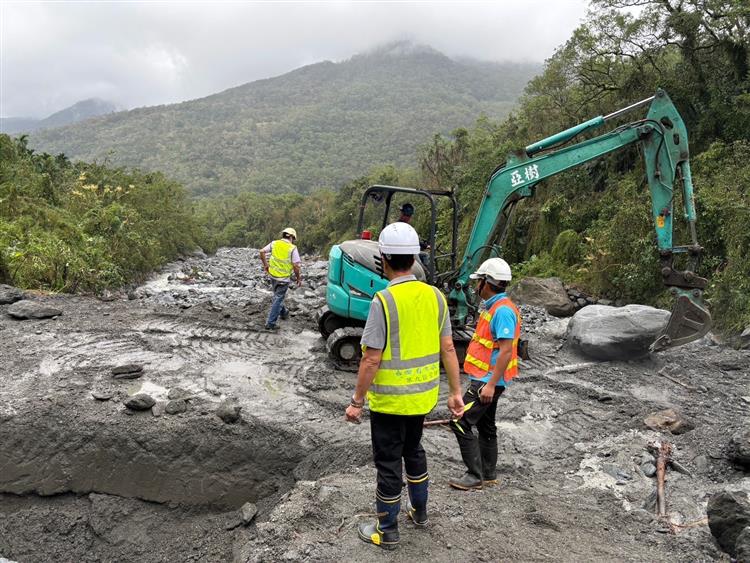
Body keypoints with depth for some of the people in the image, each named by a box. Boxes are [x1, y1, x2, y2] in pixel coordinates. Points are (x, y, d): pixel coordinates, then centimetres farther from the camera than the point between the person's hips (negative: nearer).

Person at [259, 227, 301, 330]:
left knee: (277, 296, 26)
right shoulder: (293, 248, -12)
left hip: (273, 275, 5)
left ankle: (284, 312, 46)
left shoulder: (274, 243, 0)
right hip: (284, 278, -5)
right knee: (278, 299, 2)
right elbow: (296, 265, -15)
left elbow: (262, 251, -2)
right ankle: (270, 323, 2)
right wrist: (298, 278, -2)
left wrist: (265, 264, 11)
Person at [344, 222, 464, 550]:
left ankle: (387, 531, 25)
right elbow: (448, 349, 0)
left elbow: (371, 360, -20)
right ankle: (419, 511, 43)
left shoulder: (384, 300, -21)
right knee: (413, 451, 26)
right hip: (423, 395, 6)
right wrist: (455, 392, 8)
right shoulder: (435, 295, -4)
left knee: (388, 463, 10)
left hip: (389, 399, -6)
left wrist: (357, 402, -10)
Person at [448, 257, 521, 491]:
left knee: (460, 423, -9)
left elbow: (506, 351, -25)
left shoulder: (503, 310, -20)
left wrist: (491, 384, -25)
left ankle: (475, 476, 0)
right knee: (485, 426, 18)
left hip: (488, 381, -10)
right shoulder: (492, 307, 12)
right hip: (485, 379, 10)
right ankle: (488, 474, 30)